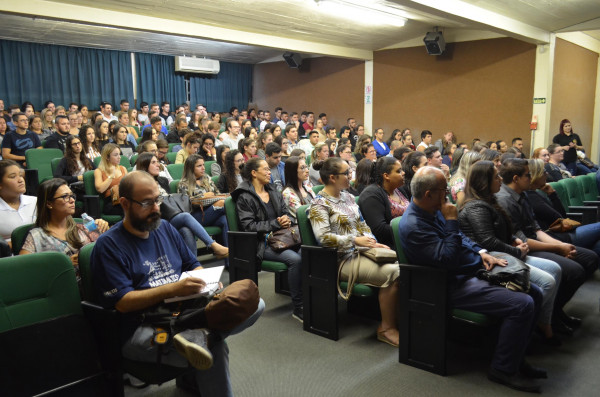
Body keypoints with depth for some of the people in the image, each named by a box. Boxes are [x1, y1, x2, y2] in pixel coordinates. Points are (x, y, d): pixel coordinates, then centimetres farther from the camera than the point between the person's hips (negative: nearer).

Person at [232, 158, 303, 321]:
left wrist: (287, 220, -1)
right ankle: (298, 307, -20)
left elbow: (286, 213, 23)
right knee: (295, 259, -30)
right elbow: (248, 225, -10)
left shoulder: (274, 192, 20)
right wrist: (276, 223, -12)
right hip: (262, 243, -6)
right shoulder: (244, 197, -1)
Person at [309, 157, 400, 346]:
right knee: (392, 272, -26)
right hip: (343, 260, -7)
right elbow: (323, 237, -18)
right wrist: (355, 240, -17)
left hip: (361, 252, 7)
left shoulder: (348, 197, 18)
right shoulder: (320, 204, -7)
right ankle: (386, 328, -11)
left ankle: (398, 321, -10)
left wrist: (372, 241, 3)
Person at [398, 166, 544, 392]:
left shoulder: (433, 210, 7)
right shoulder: (413, 225, -24)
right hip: (456, 286, -10)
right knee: (522, 305, -19)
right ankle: (503, 369, -1)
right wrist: (452, 221, -23)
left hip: (475, 270, 10)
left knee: (534, 293, 9)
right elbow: (448, 258, -29)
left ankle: (514, 357, 20)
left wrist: (481, 252, 6)